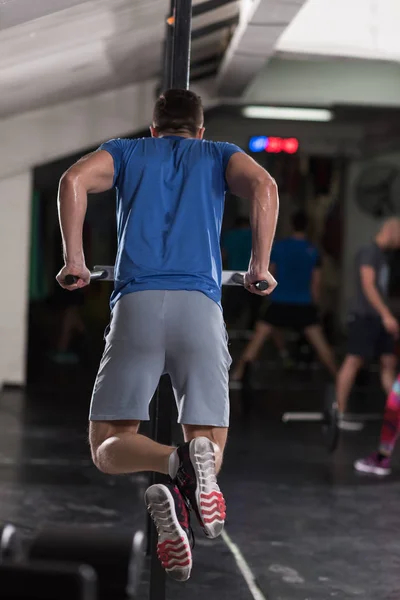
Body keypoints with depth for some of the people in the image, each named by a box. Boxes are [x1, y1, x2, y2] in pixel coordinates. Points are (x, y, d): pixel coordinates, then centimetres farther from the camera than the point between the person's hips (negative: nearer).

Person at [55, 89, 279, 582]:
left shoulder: (126, 152, 25)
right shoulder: (219, 155, 24)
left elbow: (73, 180, 3)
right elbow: (264, 188, 2)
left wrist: (74, 258, 8)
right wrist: (260, 265, 7)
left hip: (136, 301, 0)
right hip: (200, 305, 0)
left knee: (107, 448, 4)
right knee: (209, 446, 2)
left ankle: (173, 462, -29)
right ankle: (194, 469, -35)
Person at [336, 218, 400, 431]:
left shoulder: (382, 255, 19)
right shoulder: (369, 252, -9)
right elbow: (368, 285, -18)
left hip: (379, 318, 9)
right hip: (364, 316, -9)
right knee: (353, 361, -8)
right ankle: (339, 414, -6)